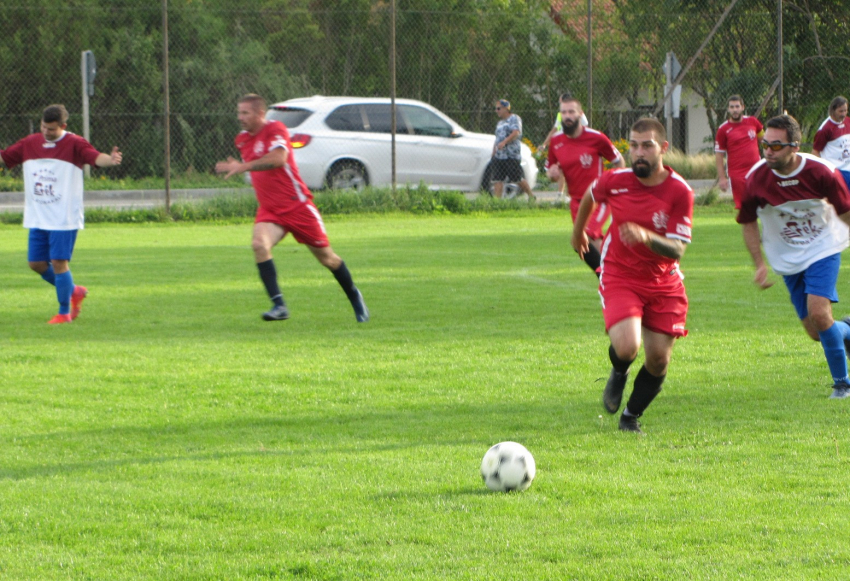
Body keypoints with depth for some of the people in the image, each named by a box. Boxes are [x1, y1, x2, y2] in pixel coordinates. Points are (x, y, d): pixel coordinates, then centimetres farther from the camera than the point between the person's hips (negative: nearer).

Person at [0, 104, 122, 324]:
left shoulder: (74, 144, -8)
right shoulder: (29, 144, 7)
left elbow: (95, 157, -24)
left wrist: (110, 160, -46)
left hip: (64, 219, -6)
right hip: (37, 219, 6)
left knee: (59, 262, -9)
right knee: (36, 263, 6)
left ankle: (64, 312, 5)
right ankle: (73, 291, 28)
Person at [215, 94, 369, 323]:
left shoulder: (275, 129, -12)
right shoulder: (242, 140, 10)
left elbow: (278, 158, -33)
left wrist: (244, 166, -35)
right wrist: (235, 167, 14)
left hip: (297, 205, -5)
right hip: (269, 210, 5)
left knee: (326, 256, 7)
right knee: (259, 244, -27)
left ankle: (355, 298, 31)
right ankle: (279, 305, -29)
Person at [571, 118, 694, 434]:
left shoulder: (680, 191, -13)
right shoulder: (614, 181, -9)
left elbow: (677, 249, -16)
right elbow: (590, 197, 16)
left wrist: (646, 237, -35)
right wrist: (578, 230, 31)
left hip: (663, 284, 1)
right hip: (619, 277, -1)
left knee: (658, 360, 1)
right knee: (627, 347, -24)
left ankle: (631, 416, 28)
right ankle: (618, 375, 14)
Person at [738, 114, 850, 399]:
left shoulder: (821, 172, -21)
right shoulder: (755, 179, -16)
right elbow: (748, 222, 0)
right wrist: (760, 265, -5)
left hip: (823, 250, -3)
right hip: (788, 259, 3)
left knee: (818, 313, -22)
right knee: (816, 332, 2)